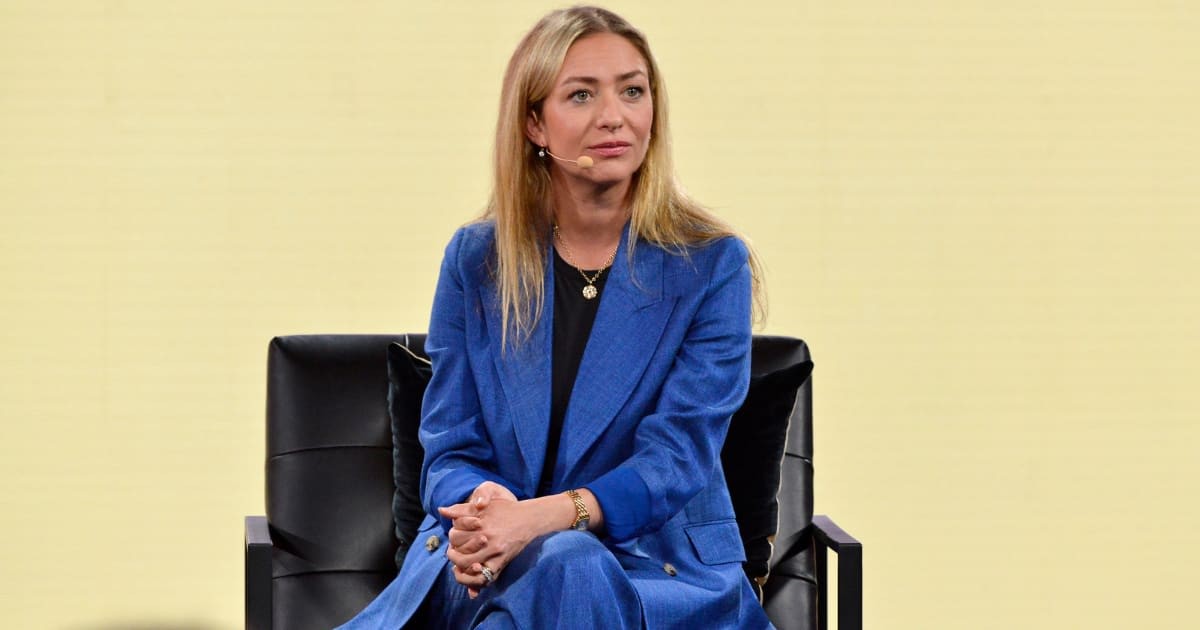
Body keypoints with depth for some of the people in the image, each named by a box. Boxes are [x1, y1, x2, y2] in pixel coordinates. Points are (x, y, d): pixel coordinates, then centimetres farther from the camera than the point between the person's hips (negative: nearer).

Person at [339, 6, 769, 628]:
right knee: (566, 562, -36)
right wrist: (479, 506, -20)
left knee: (574, 571, -38)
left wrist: (545, 515, -28)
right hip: (487, 557, 1)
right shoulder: (476, 259, 7)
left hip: (660, 563, -1)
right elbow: (450, 448, 7)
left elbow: (678, 456, -10)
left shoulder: (712, 265, -2)